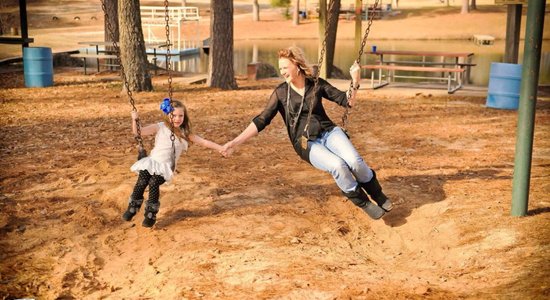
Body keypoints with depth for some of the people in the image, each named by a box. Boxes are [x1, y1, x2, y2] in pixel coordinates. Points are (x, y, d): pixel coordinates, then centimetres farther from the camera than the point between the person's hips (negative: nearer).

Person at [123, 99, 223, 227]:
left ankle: (151, 215, -17)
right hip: (151, 162, 1)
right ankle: (132, 207, -7)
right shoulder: (160, 127, 3)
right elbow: (138, 132, -2)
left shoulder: (185, 133, 5)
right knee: (142, 181, -24)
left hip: (166, 166, -1)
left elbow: (204, 142, 3)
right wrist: (135, 120, -19)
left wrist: (221, 149, -4)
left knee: (154, 182, -26)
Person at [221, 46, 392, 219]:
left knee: (354, 161, -27)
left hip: (329, 132, 2)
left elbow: (347, 101, 6)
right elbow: (261, 121, -6)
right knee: (338, 165, -31)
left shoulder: (316, 84, 2)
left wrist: (355, 82, -12)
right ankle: (363, 203, -9)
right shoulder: (281, 93, -2)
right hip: (307, 144, -2)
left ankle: (378, 196, -2)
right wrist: (235, 142, -15)